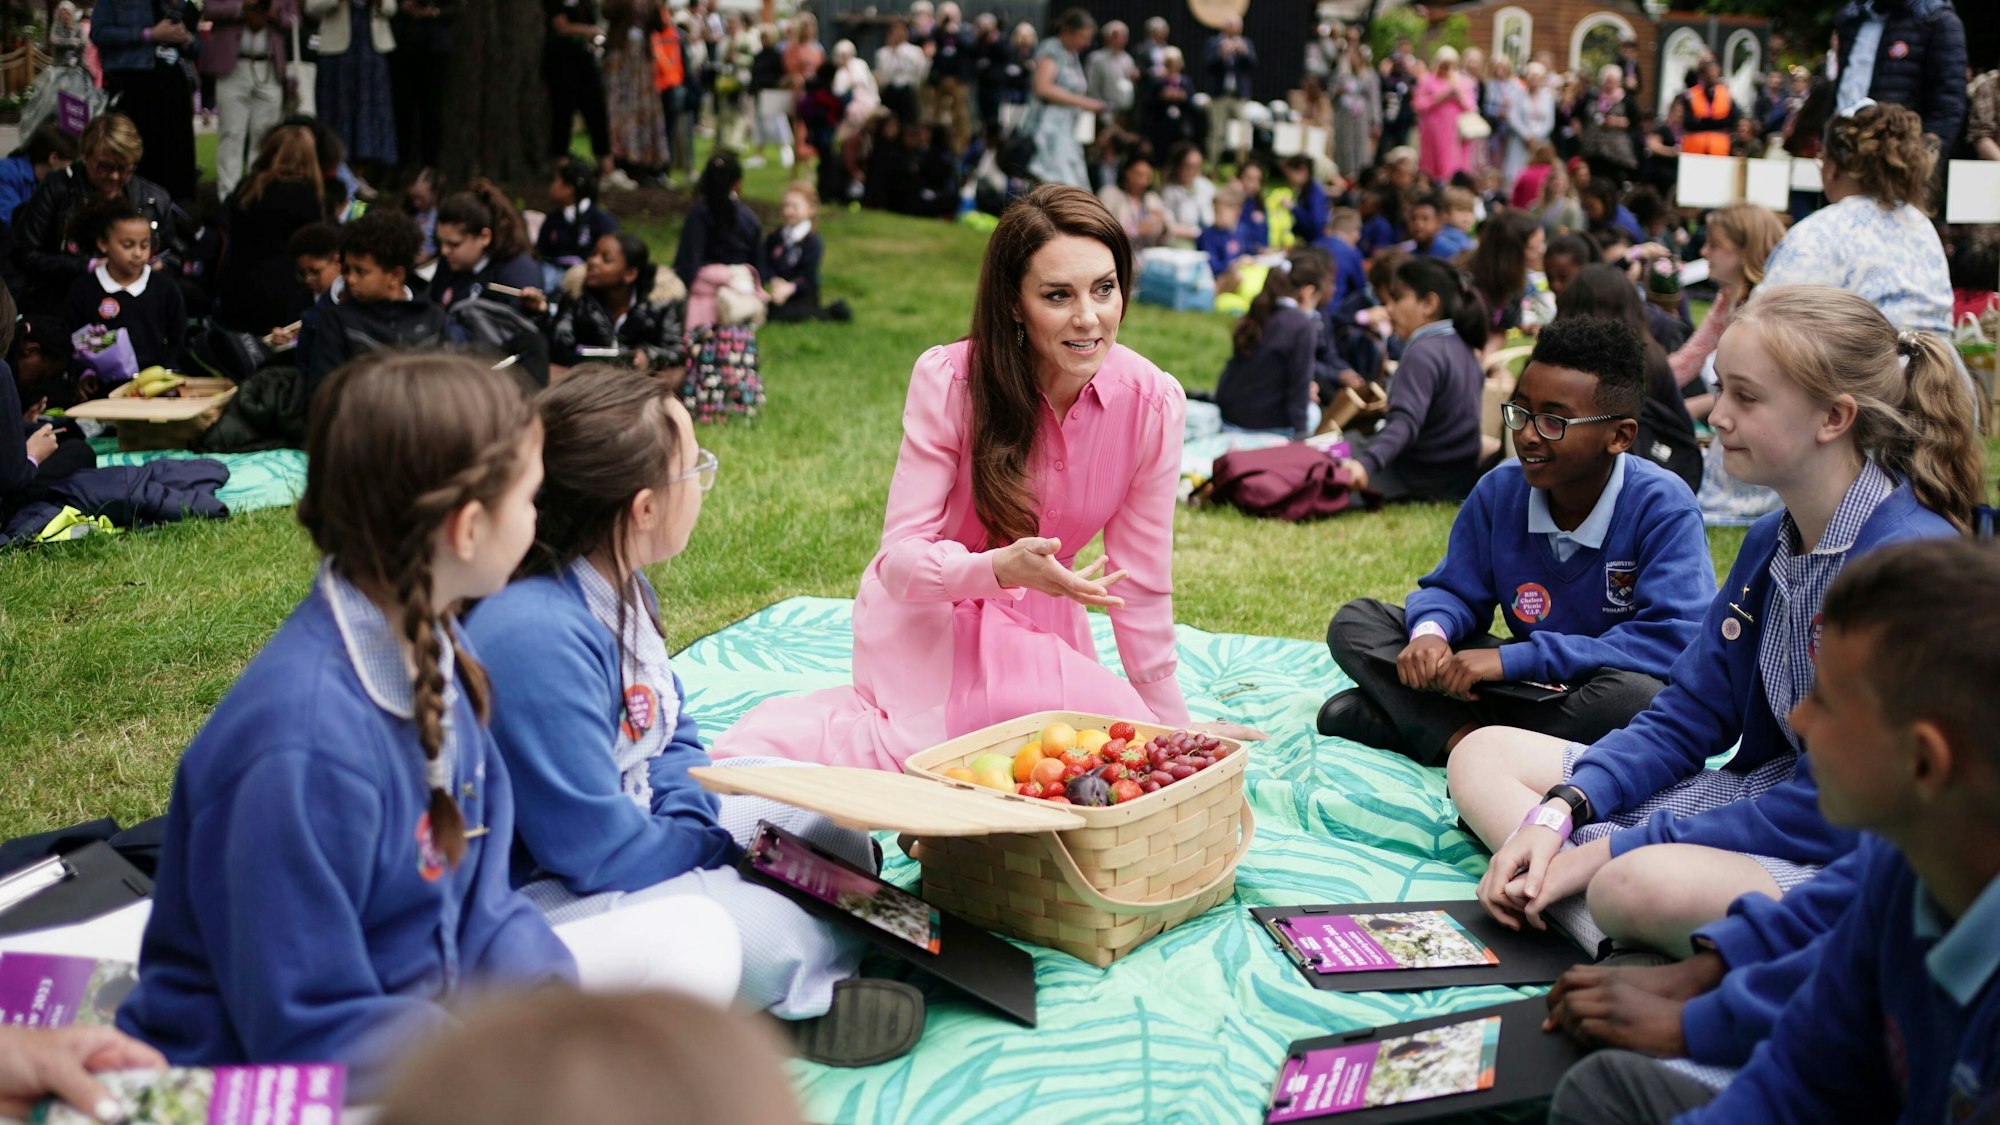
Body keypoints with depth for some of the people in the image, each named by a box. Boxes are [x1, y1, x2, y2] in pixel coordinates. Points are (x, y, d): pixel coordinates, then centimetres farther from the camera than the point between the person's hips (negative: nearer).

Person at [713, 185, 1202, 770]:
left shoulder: (1151, 402, -16)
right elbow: (901, 558, -22)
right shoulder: (950, 379, -23)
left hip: (1039, 623, 5)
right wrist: (1001, 568, -42)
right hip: (927, 618, -4)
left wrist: (1173, 733, -1)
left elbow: (1142, 586, -6)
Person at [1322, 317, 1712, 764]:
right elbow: (1451, 589, 6)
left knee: (1636, 694, -42)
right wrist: (1430, 630, -22)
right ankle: (1465, 739, -27)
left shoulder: (1663, 508, -19)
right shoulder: (1500, 491, -3)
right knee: (1355, 623, -5)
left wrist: (1513, 658, -32)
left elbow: (1677, 640, -29)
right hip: (1525, 687, 5)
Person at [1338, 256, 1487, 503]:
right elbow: (1478, 381, 30)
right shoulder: (1461, 346, 9)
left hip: (1423, 480, -10)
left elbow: (1405, 422, -32)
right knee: (1354, 438, 29)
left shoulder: (1423, 353, -18)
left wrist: (1366, 463, -48)